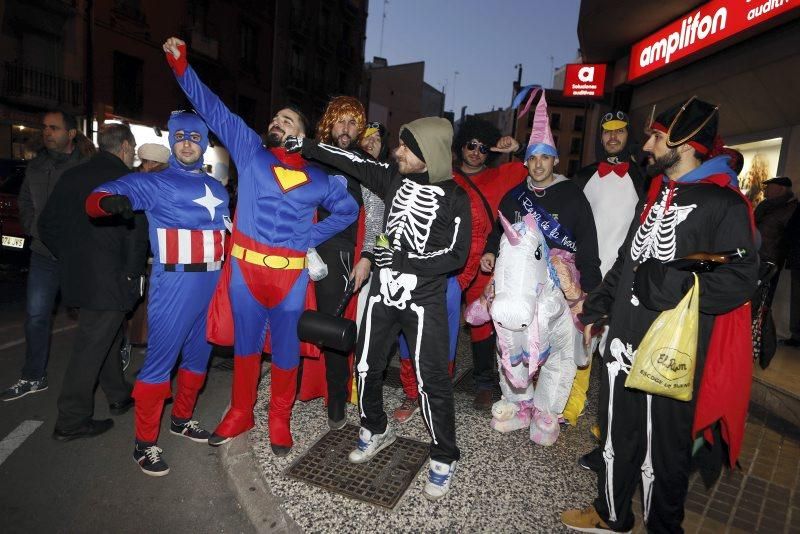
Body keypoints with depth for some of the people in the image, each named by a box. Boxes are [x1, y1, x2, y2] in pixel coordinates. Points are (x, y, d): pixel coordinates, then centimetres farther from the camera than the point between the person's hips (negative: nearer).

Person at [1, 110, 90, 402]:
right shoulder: (36, 166, 12)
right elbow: (24, 202, 19)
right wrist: (34, 228, 3)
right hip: (43, 253, 6)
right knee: (36, 316, 9)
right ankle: (33, 377, 22)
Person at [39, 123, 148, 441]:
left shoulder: (72, 176, 9)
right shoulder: (126, 180, -12)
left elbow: (47, 225, 12)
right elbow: (136, 233, -17)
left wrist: (69, 259, 17)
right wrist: (133, 274, -7)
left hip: (77, 275, 8)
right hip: (110, 280, -8)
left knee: (106, 338, 21)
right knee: (91, 346, 0)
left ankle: (118, 396, 35)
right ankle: (71, 421, 9)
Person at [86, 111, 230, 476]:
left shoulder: (217, 189, 16)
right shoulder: (154, 183, -1)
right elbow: (98, 198, -11)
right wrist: (110, 201, -34)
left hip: (213, 283, 6)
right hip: (175, 282, -6)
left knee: (199, 354, 15)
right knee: (160, 358, -4)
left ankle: (182, 418, 35)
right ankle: (145, 442, 10)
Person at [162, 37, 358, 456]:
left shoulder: (319, 178, 8)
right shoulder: (250, 150, 8)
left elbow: (349, 210, 15)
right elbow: (212, 109, 8)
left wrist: (309, 238, 5)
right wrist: (181, 65, 2)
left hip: (290, 274, 0)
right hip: (245, 267, 1)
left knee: (286, 348, 9)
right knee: (246, 344, 13)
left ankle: (279, 419, 27)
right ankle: (240, 413, 32)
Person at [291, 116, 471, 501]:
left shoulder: (454, 198, -8)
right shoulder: (394, 177, 4)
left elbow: (456, 255, -11)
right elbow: (351, 163, 11)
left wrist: (404, 260, -16)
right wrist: (307, 146, 11)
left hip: (424, 297, -5)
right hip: (385, 290, 5)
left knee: (431, 379, -3)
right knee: (367, 366, 12)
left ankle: (444, 458, 18)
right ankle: (376, 430, 37)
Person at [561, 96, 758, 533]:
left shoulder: (723, 204, -11)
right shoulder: (656, 194, 13)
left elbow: (739, 280, -19)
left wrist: (671, 284, -25)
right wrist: (595, 306, 20)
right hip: (623, 340, 7)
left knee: (663, 447, 9)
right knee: (616, 435, 20)